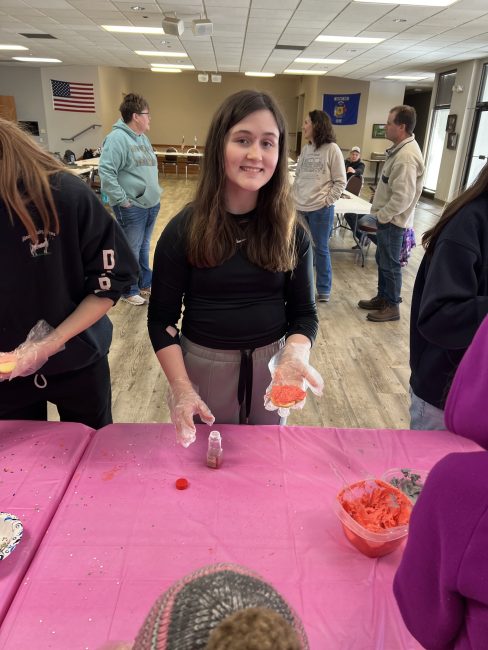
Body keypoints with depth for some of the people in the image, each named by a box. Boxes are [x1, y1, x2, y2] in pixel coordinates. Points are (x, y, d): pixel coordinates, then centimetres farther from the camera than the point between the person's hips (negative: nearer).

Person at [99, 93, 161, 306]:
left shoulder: (142, 137, 13)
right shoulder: (117, 138, -16)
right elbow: (105, 172, -22)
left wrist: (154, 192, 17)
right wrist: (122, 200, -21)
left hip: (151, 204, 8)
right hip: (132, 208, -8)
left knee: (144, 248, 19)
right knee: (131, 252, 4)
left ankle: (145, 284, 32)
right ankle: (129, 291, 18)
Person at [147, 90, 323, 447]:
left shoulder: (291, 232, -6)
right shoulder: (184, 229, -11)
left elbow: (304, 312, -3)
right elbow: (162, 318, -8)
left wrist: (296, 354, -24)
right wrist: (181, 388, -17)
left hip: (271, 366, 2)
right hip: (202, 366, -1)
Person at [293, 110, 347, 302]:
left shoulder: (331, 149, -7)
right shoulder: (305, 149, 9)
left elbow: (340, 181, -5)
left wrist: (328, 201, -10)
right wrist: (294, 197, 5)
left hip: (321, 209, -5)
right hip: (300, 208, 5)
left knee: (321, 249, 4)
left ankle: (324, 289, 17)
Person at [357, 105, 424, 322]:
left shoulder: (406, 157, -23)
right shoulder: (400, 149, 10)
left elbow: (402, 198, -28)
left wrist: (380, 217, -18)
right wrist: (379, 215, 15)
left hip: (392, 221, -10)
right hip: (387, 218, 10)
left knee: (390, 264, 2)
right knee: (382, 261, 18)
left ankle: (392, 306, 15)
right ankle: (382, 298, 32)